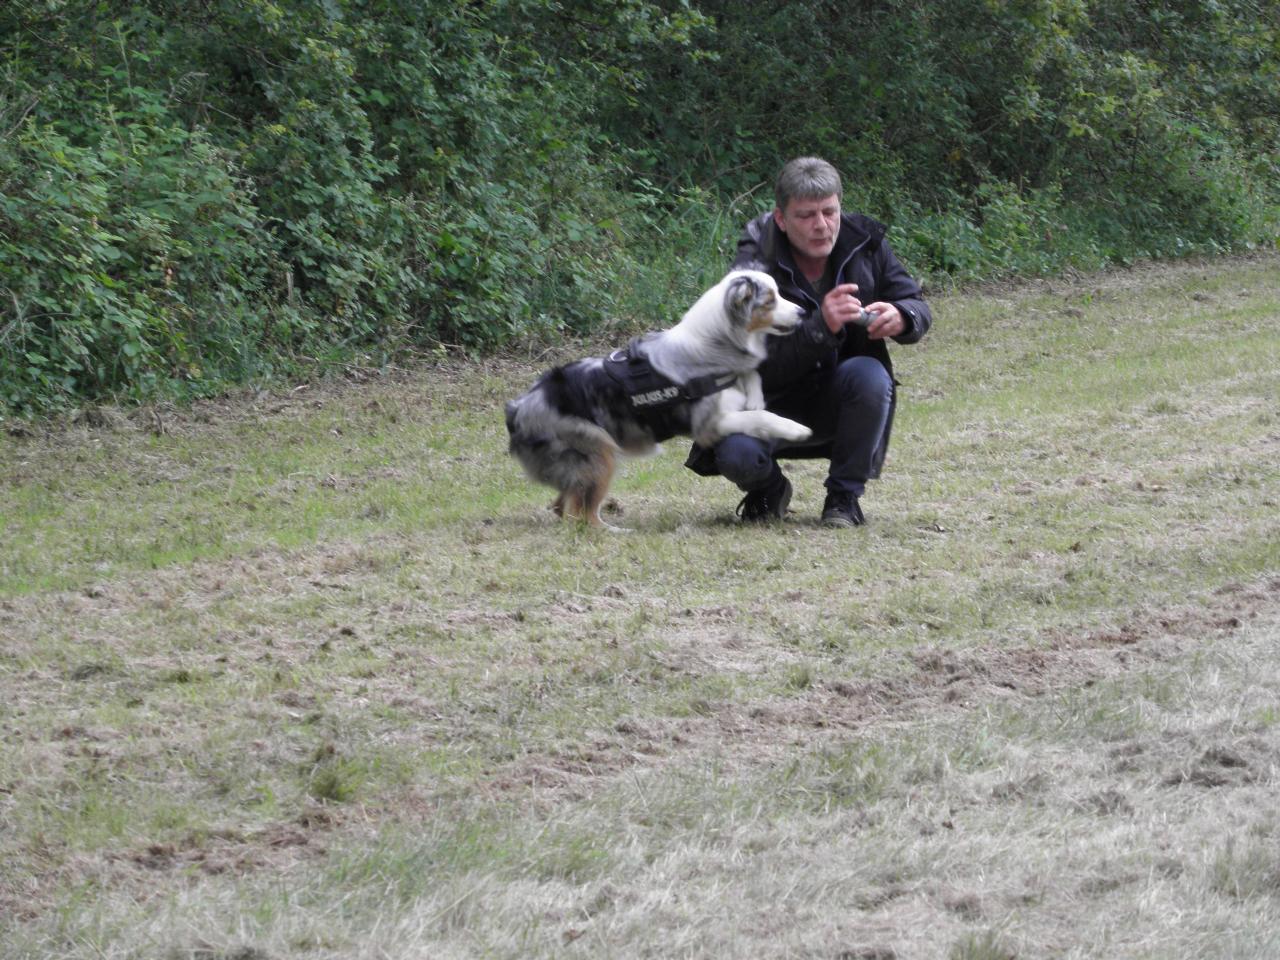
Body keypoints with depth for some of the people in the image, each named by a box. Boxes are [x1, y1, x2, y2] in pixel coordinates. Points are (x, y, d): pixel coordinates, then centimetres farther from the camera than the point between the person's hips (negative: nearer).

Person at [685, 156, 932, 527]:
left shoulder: (863, 242, -8)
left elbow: (918, 308, 0)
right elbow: (762, 365, -26)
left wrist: (901, 318, -27)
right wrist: (822, 327, -41)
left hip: (838, 400, 3)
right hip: (774, 402, -3)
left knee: (870, 375, -31)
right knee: (737, 454, -33)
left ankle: (845, 496, -10)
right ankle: (769, 491, 8)